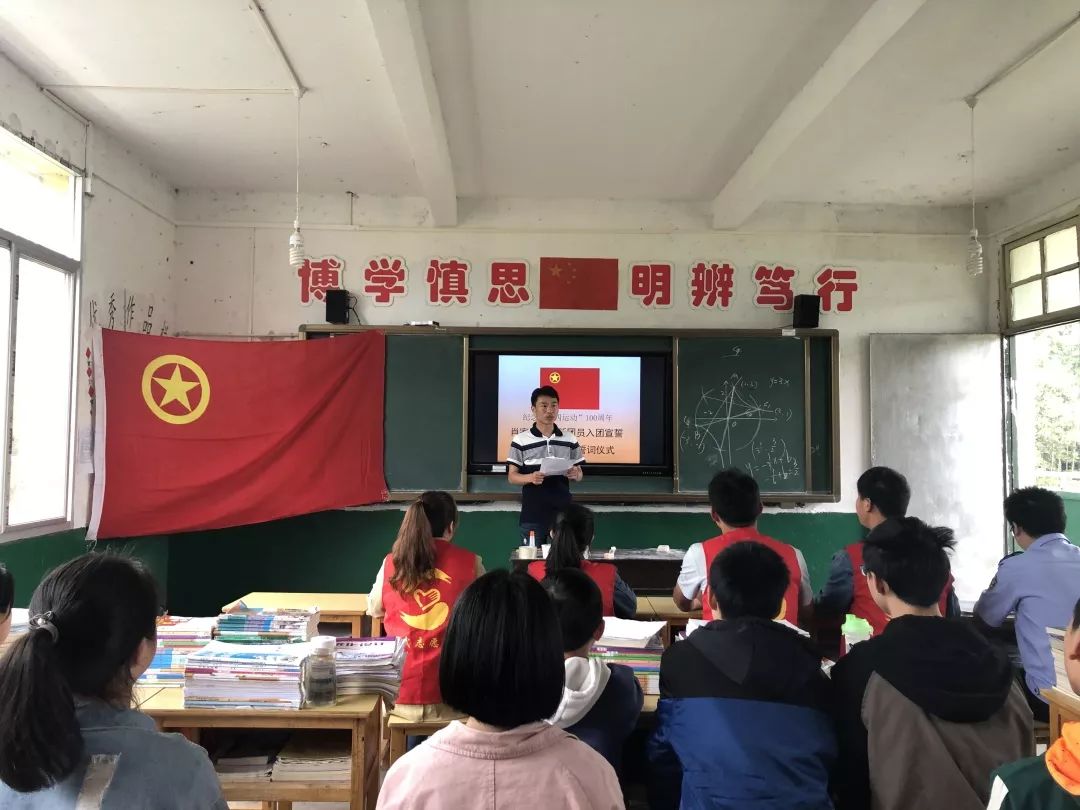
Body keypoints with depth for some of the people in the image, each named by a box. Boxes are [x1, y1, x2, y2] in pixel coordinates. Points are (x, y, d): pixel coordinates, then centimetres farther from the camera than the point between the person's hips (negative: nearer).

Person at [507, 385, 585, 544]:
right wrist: (531, 478, -20)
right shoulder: (520, 441, -1)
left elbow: (579, 474, 12)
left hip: (563, 513, 2)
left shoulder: (570, 440, 7)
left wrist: (575, 474, -12)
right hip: (532, 515, -2)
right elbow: (512, 476, -1)